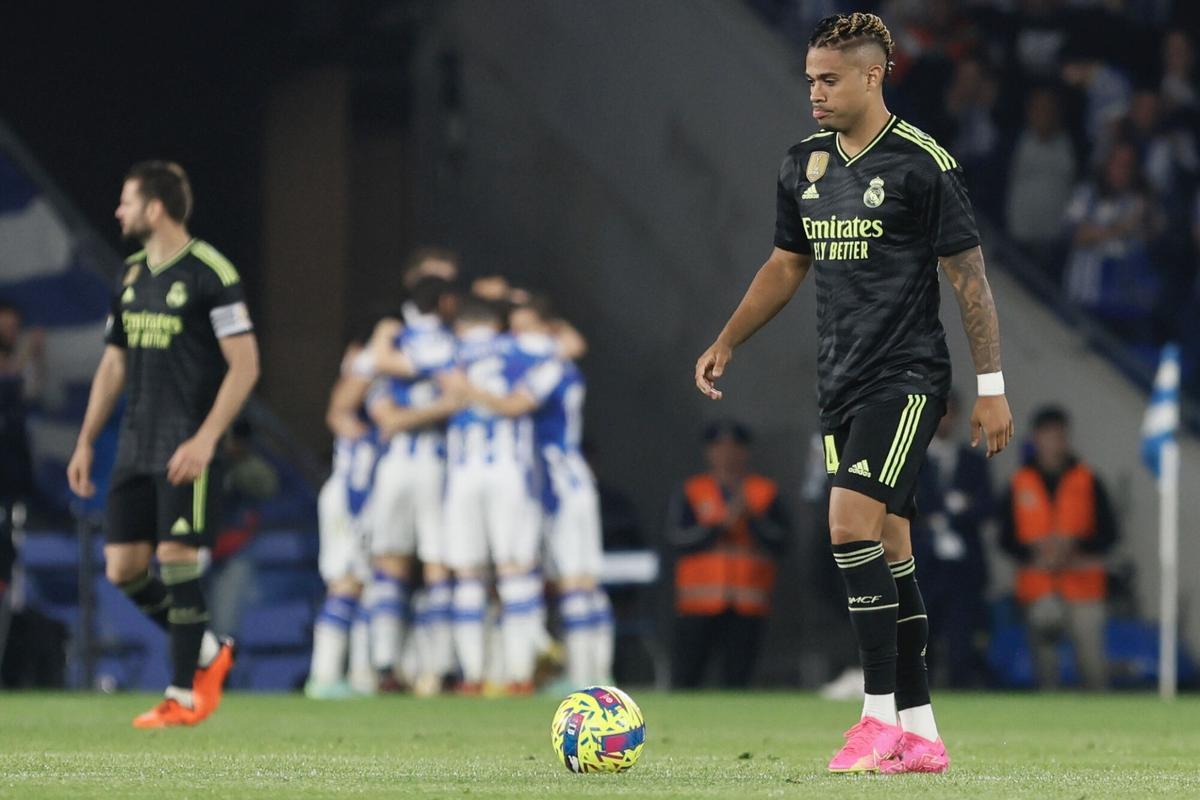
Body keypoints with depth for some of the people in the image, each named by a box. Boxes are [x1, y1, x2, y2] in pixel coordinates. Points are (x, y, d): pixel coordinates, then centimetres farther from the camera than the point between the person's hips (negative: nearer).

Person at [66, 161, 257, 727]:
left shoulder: (209, 273, -10)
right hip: (135, 445, 7)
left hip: (186, 448, -7)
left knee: (176, 558, -10)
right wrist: (85, 442, 16)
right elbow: (113, 365, 21)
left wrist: (205, 439, -19)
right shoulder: (131, 275, 13)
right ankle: (207, 653, 20)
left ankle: (185, 694, -2)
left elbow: (245, 365, -12)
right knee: (123, 568, 3)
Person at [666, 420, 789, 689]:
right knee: (685, 677, -6)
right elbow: (678, 540, -3)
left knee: (737, 677, -5)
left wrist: (751, 518, -13)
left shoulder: (766, 492, 11)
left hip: (748, 606, 0)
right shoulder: (690, 492, 10)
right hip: (699, 604, 0)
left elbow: (780, 543, 1)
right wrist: (721, 525, -12)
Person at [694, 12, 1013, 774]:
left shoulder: (923, 162, -10)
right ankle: (920, 733, 10)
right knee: (887, 548, 7)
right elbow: (788, 265, 24)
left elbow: (970, 277, -8)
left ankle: (882, 715, -14)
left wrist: (992, 386, -9)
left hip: (907, 376, -7)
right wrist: (727, 342, 19)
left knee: (853, 522, -20)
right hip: (842, 381, 7)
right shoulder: (805, 165, 10)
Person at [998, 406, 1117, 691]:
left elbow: (1108, 533, 4)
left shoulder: (1087, 481, 6)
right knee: (1045, 657, -2)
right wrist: (1035, 552, -11)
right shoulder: (1019, 485, 9)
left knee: (1092, 663, -10)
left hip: (1083, 584, -1)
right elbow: (1007, 539, 9)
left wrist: (1075, 548, -13)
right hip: (1039, 587, 1)